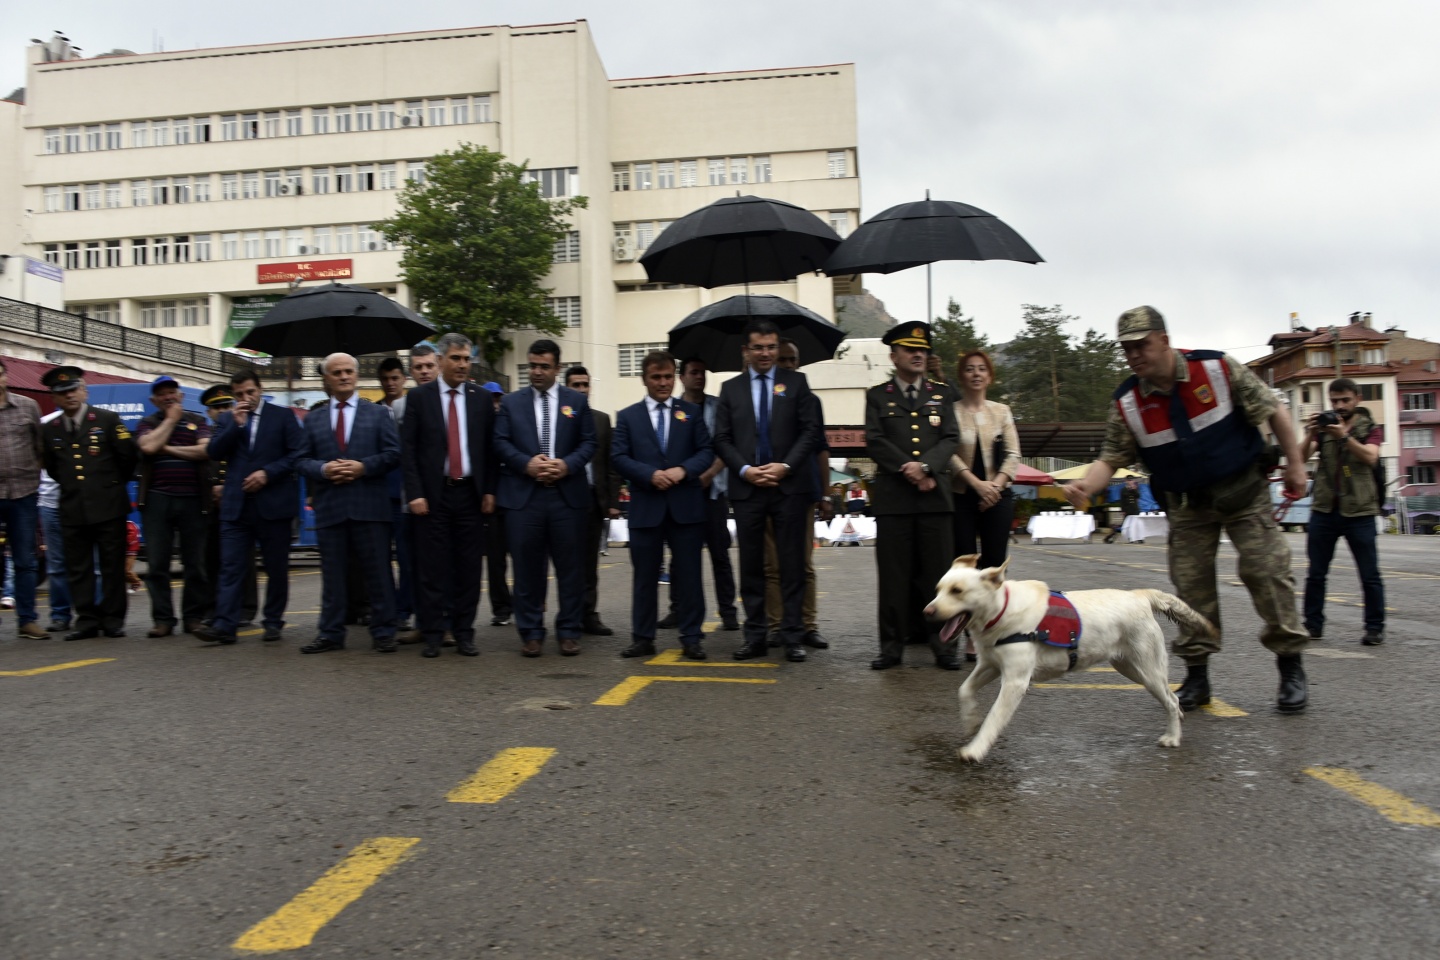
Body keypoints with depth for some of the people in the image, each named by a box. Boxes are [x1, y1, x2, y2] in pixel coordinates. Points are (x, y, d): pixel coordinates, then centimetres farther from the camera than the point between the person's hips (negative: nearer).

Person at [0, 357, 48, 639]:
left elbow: (40, 447, 9)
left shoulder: (28, 407, 6)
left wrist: (34, 478, 5)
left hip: (23, 493, 1)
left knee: (26, 561, 7)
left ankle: (27, 620, 15)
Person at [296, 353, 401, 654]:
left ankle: (383, 632, 8)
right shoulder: (313, 420, 15)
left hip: (370, 506, -2)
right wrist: (323, 469, -10)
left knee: (378, 572, 1)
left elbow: (393, 454, 1)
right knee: (332, 574, 7)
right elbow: (301, 461, 10)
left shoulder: (378, 414, 9)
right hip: (329, 507, 2)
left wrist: (363, 467, -12)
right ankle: (331, 634, 15)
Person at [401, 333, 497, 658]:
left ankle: (464, 633, 13)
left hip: (469, 493, 2)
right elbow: (408, 449, -1)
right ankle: (432, 634, 10)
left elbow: (489, 448, 8)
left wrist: (489, 490, 1)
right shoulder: (418, 397, 2)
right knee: (432, 567, 1)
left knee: (468, 567, 4)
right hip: (433, 494, -2)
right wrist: (415, 493, -8)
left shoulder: (481, 398, 7)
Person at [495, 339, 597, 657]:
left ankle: (569, 631, 13)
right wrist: (526, 463, -13)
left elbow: (588, 443, 5)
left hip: (567, 496, 0)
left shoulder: (577, 401, 10)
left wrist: (567, 465, -12)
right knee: (527, 568, 4)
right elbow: (500, 443, 3)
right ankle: (531, 632, 14)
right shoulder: (511, 403, 11)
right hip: (523, 496, 0)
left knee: (570, 567, 3)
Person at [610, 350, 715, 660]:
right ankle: (643, 638, 15)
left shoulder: (692, 413, 10)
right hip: (645, 507, 0)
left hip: (686, 506, 0)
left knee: (689, 574, 3)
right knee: (645, 576, 6)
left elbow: (706, 451, 4)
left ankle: (691, 638, 10)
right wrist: (651, 475, -15)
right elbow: (620, 458, 0)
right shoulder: (628, 416, 9)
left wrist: (683, 470, -14)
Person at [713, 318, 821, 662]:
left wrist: (785, 466, -11)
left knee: (792, 565, 1)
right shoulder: (730, 388, 10)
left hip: (789, 486, -1)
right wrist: (745, 470, -9)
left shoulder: (796, 382, 7)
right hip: (746, 488, 1)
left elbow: (810, 429, 1)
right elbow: (722, 438, 6)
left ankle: (793, 637, 7)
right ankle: (755, 637, 13)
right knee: (751, 566, 6)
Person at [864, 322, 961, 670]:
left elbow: (950, 439, 5)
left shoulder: (941, 395, 16)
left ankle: (943, 644, 8)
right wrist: (908, 470, -11)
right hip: (892, 497, -1)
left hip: (936, 495, 1)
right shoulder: (877, 396, 11)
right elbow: (875, 442, 0)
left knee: (938, 572, 2)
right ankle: (892, 645, 6)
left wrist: (925, 466, -12)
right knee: (894, 574, 0)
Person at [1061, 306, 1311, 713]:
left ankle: (1291, 667, 9)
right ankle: (1196, 676, 13)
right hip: (1187, 504, 2)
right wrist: (1085, 485, -29)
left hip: (1243, 489, -2)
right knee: (1191, 583, 2)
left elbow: (1273, 411, -6)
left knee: (1266, 570, -6)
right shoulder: (1127, 404, -9)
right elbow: (1112, 457, -8)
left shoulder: (1219, 368, -14)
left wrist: (1295, 464, -6)